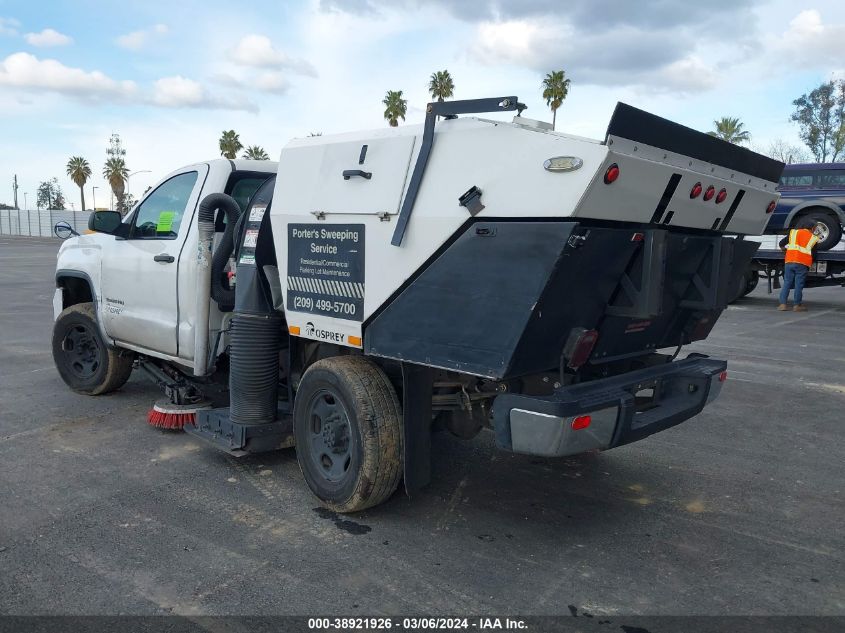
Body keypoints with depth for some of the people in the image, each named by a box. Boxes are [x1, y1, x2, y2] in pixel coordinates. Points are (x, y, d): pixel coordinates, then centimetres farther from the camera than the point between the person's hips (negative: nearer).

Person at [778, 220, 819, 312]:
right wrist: (810, 264, 22)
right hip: (802, 264, -2)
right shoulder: (813, 238, 10)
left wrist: (784, 248, 33)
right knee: (799, 285, 2)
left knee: (787, 283, 6)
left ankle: (783, 304, 2)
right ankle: (797, 305, 6)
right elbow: (813, 254, 8)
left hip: (789, 262, 2)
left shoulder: (793, 232, 13)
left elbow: (781, 244, 12)